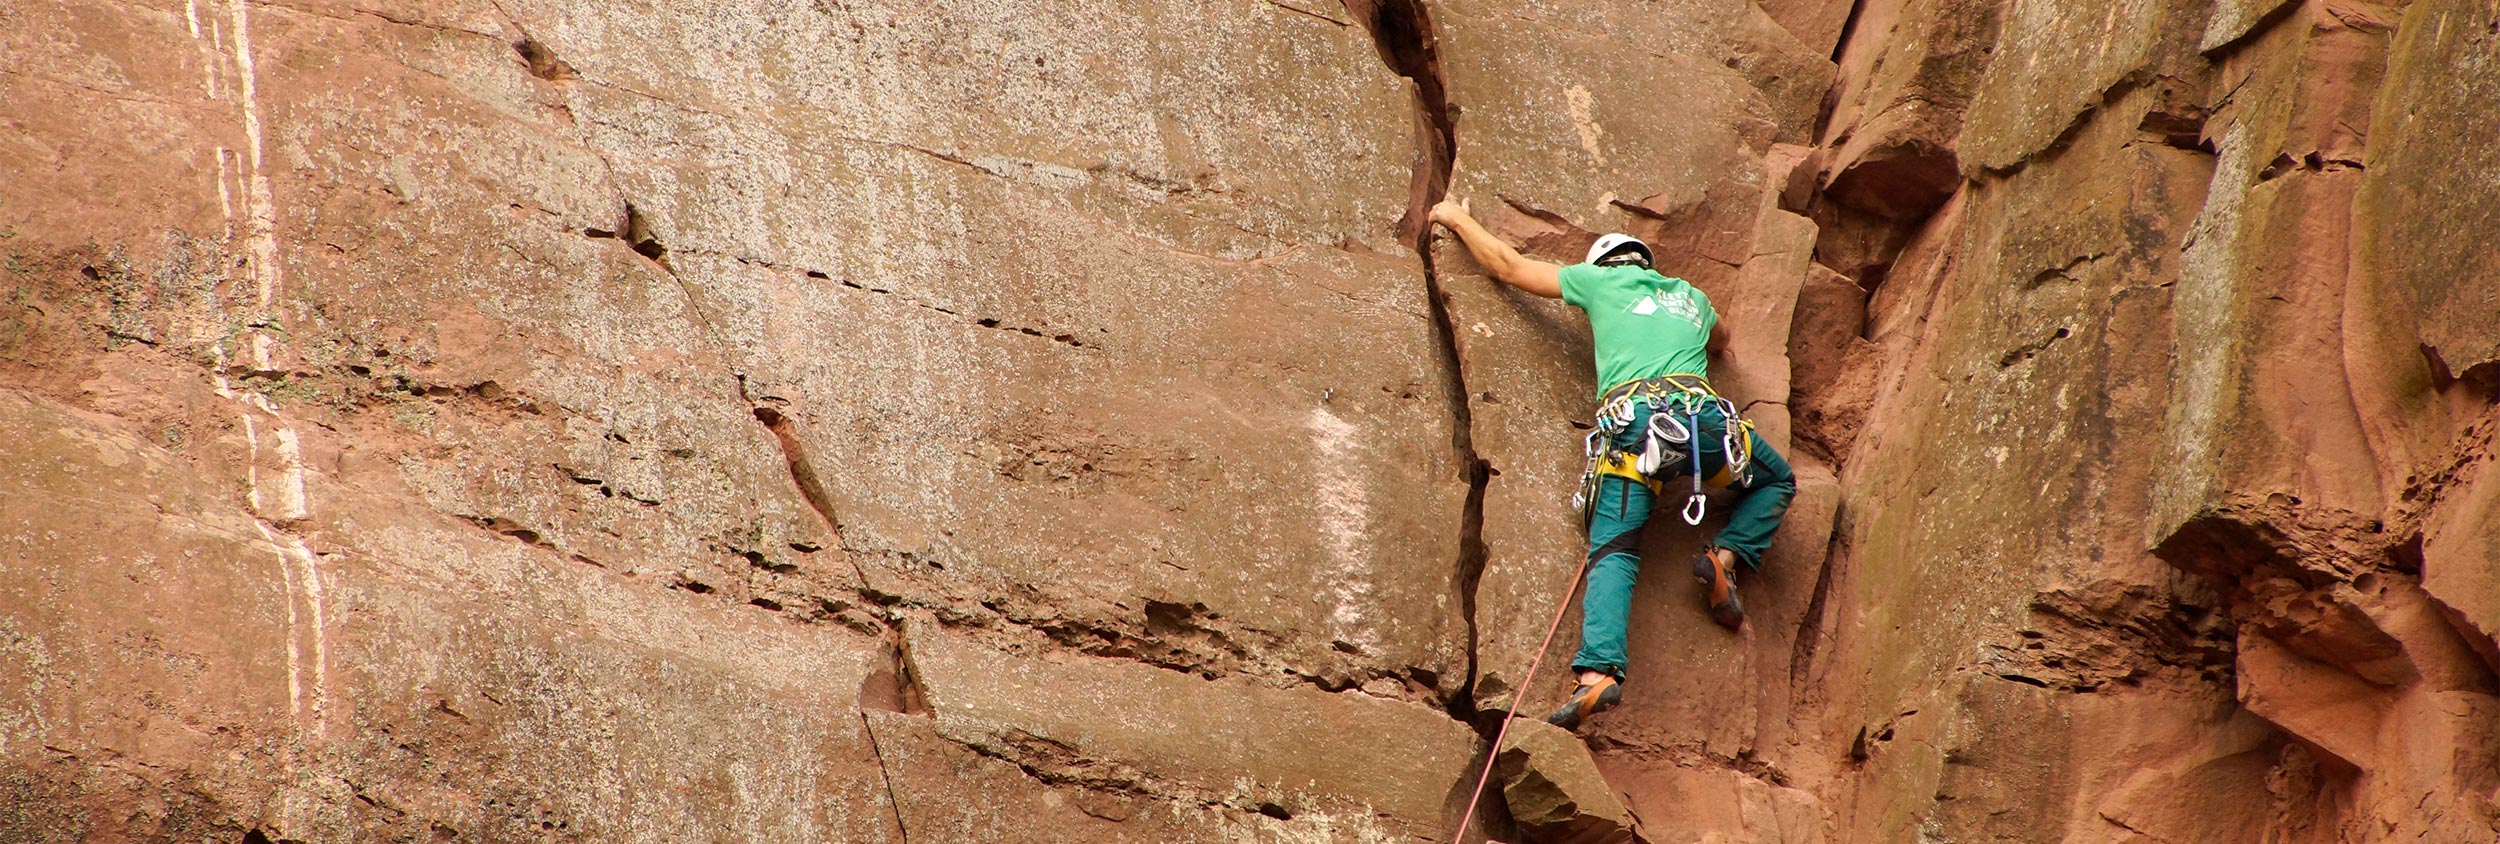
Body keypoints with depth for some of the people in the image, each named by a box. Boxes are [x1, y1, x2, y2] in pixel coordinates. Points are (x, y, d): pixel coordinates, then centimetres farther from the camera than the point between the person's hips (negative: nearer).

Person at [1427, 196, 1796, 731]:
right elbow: (1720, 341, 60)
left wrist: (1460, 221, 50)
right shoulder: (1691, 297, 35)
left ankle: (1599, 671, -34)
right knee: (1775, 483, 28)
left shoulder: (1602, 280, 26)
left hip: (1630, 421, -2)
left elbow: (1507, 266, 34)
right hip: (1702, 414, 2)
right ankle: (1724, 558, 2)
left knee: (1612, 555, -10)